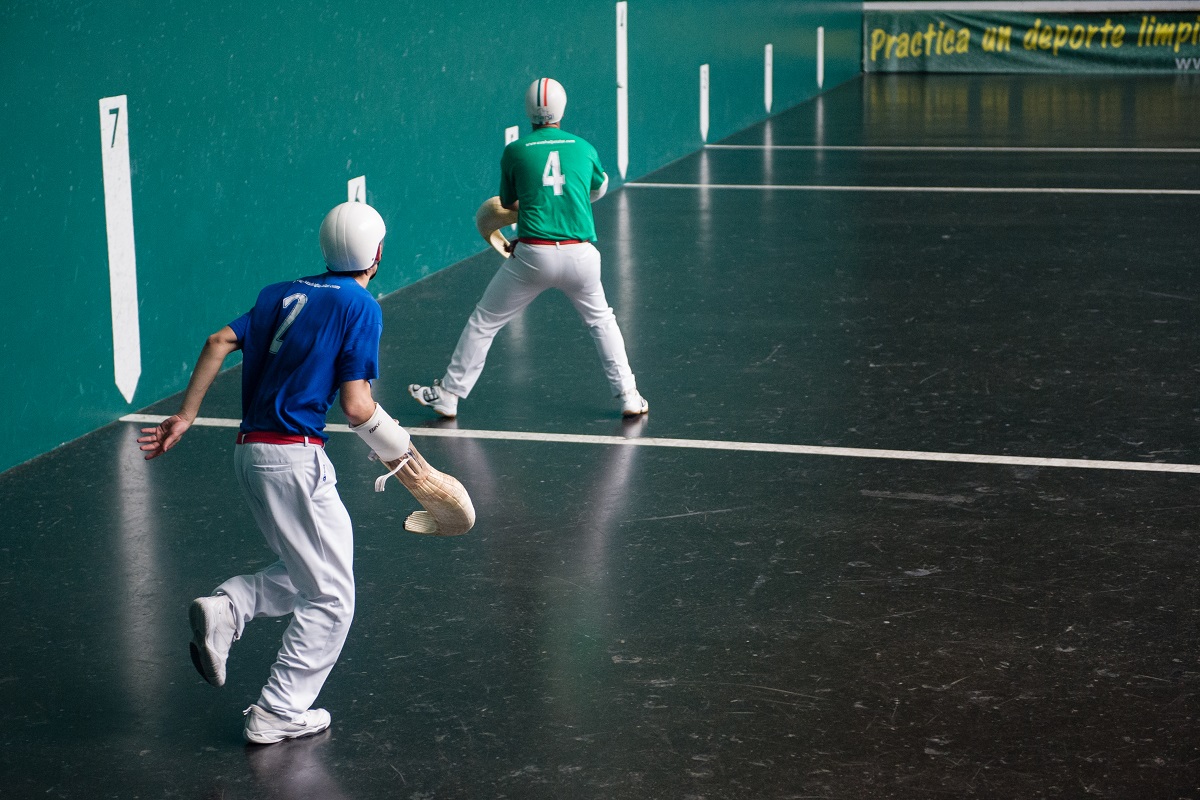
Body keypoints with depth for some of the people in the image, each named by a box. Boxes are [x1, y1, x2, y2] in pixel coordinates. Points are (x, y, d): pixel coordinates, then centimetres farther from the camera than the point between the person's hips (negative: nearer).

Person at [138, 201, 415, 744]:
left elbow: (220, 342, 2)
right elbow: (354, 407, -13)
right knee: (331, 596, 5)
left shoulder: (283, 294, 13)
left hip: (250, 451, 7)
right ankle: (278, 714, 7)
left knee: (306, 574, 23)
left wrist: (184, 417, 4)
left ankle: (226, 607, 2)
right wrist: (388, 437, 8)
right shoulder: (361, 307, -6)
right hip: (293, 458, -7)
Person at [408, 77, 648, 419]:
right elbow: (599, 190, 27)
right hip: (580, 256, 2)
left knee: (484, 322, 13)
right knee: (601, 320, 25)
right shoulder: (584, 148, 7)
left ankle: (448, 394, 18)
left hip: (533, 255, -2)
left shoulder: (515, 151, 2)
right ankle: (628, 395, 22)